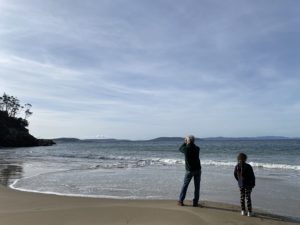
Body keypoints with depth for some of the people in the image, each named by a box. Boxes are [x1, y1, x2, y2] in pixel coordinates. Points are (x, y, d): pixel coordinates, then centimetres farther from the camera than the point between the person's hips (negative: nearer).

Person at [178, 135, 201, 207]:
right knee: (197, 186, 8)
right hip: (197, 169, 2)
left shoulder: (186, 148, -12)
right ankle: (195, 202, 9)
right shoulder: (197, 148, -5)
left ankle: (181, 201, 14)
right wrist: (190, 143, 17)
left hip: (189, 170, -1)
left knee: (185, 185, 11)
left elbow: (180, 149, 10)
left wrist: (185, 143, 19)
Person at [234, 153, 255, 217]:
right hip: (248, 184, -3)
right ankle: (249, 212, 9)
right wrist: (253, 183, 4)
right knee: (248, 197, 4)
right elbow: (252, 176, -9)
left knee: (242, 197, 13)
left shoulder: (237, 166, -6)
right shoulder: (248, 166, -16)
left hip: (241, 184, 3)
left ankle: (243, 211, 19)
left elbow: (235, 175, 5)